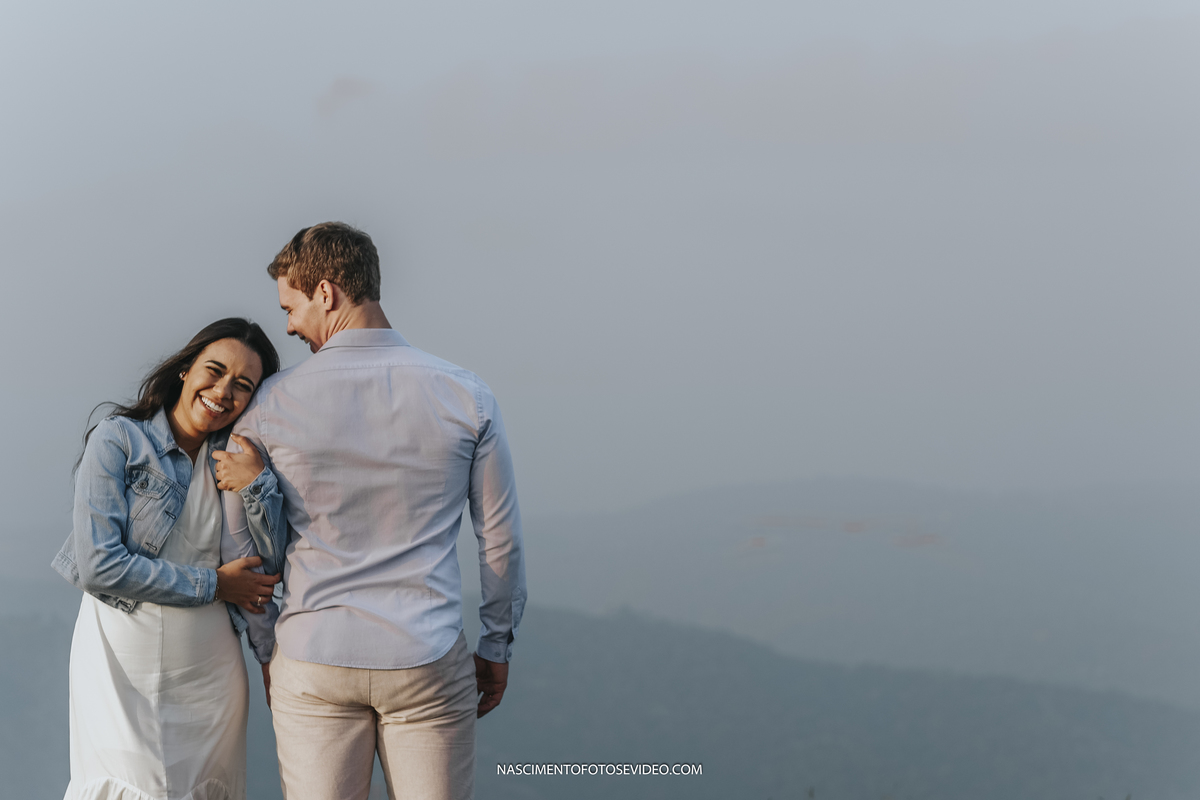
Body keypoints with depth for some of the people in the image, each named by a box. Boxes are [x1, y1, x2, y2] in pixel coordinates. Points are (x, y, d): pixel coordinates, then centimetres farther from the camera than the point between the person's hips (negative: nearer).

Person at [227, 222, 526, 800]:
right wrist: (496, 647, 15)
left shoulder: (270, 405, -5)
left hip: (313, 665, 0)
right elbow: (501, 540, 3)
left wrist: (267, 653, 15)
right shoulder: (465, 396, -2)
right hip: (428, 665, 0)